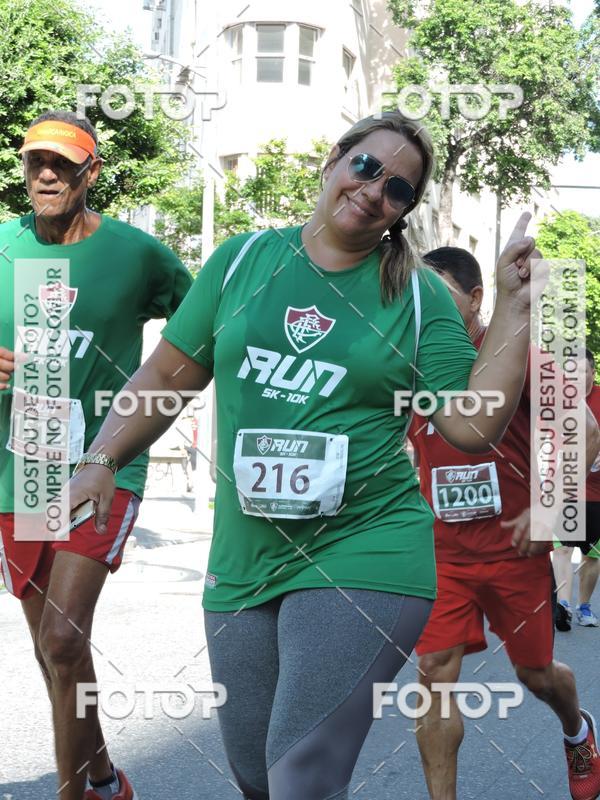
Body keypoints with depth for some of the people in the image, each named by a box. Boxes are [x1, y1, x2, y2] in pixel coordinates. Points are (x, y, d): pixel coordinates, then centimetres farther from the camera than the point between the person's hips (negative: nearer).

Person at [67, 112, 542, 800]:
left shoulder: (420, 295, 0)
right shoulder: (243, 259, 5)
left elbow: (472, 425, -6)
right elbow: (166, 376, 10)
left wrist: (515, 309, -10)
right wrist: (100, 461, 1)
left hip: (361, 559, -3)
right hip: (241, 563, 4)